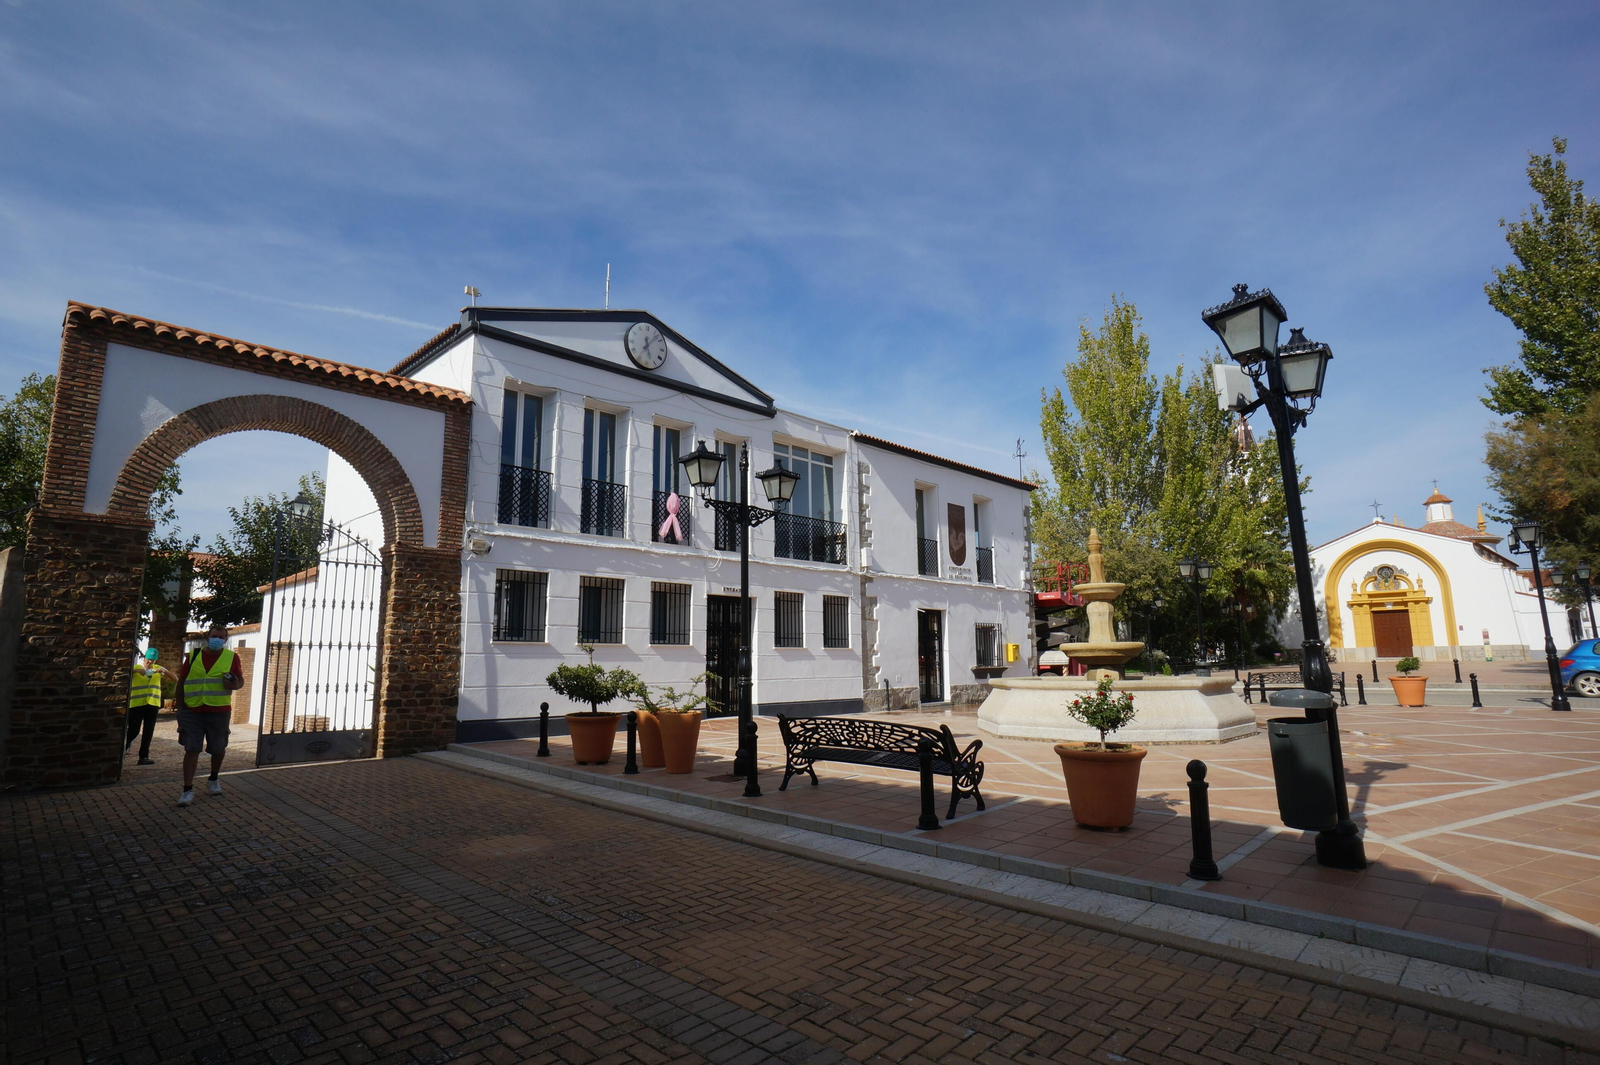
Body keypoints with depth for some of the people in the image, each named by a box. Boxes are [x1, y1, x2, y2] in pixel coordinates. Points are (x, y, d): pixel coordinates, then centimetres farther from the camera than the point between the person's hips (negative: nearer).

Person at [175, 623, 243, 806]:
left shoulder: (231, 657, 2)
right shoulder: (193, 655, 4)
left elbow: (240, 680, 8)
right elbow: (181, 681, 11)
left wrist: (235, 685, -16)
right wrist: (180, 707, 7)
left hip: (219, 711, 0)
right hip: (192, 711, 0)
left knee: (219, 749, 12)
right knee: (191, 749, -3)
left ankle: (213, 780, 35)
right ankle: (188, 790, 3)